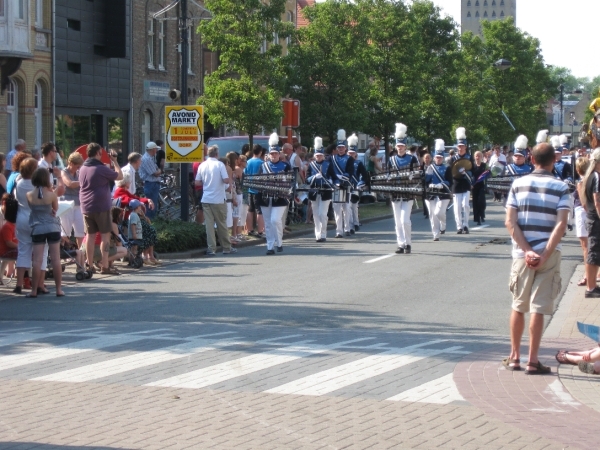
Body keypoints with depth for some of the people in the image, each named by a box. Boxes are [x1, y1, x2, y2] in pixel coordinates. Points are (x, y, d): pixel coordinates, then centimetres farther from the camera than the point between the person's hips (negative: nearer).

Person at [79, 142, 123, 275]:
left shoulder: (82, 169, 8)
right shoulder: (101, 169, -13)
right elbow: (120, 176, -5)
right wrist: (115, 161, 7)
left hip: (86, 207, 6)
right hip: (101, 206, -6)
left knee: (90, 235, 10)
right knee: (105, 235, -1)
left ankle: (90, 265, 12)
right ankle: (105, 266, -6)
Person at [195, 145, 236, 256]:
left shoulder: (202, 165, 3)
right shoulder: (219, 164, -8)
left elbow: (197, 182, 4)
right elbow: (226, 180, -15)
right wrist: (230, 181, 7)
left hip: (206, 199, 3)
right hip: (218, 199, -3)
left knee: (209, 224, 2)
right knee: (221, 224, 7)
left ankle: (211, 248, -3)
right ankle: (226, 248, 15)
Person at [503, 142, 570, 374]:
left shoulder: (518, 184, 2)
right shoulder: (560, 187, -3)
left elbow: (510, 222, -5)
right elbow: (560, 225, -14)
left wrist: (527, 251, -8)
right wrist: (545, 255, -15)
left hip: (522, 253, 2)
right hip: (548, 254, -2)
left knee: (518, 306, 14)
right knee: (538, 308, 0)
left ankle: (514, 357, 20)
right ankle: (532, 361, 1)